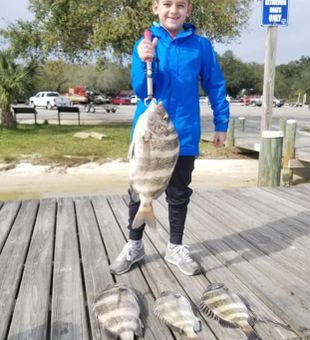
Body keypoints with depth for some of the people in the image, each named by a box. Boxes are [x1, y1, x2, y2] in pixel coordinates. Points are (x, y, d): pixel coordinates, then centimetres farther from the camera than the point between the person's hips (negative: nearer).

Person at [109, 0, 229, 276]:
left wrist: (222, 124, 5)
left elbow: (215, 86, 6)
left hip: (183, 135, 0)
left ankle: (176, 247, 29)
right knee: (139, 193, 10)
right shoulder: (145, 43, 0)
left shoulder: (201, 45, 0)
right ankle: (134, 246, 28)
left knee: (179, 195, 12)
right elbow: (140, 90, -8)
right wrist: (145, 62, -25)